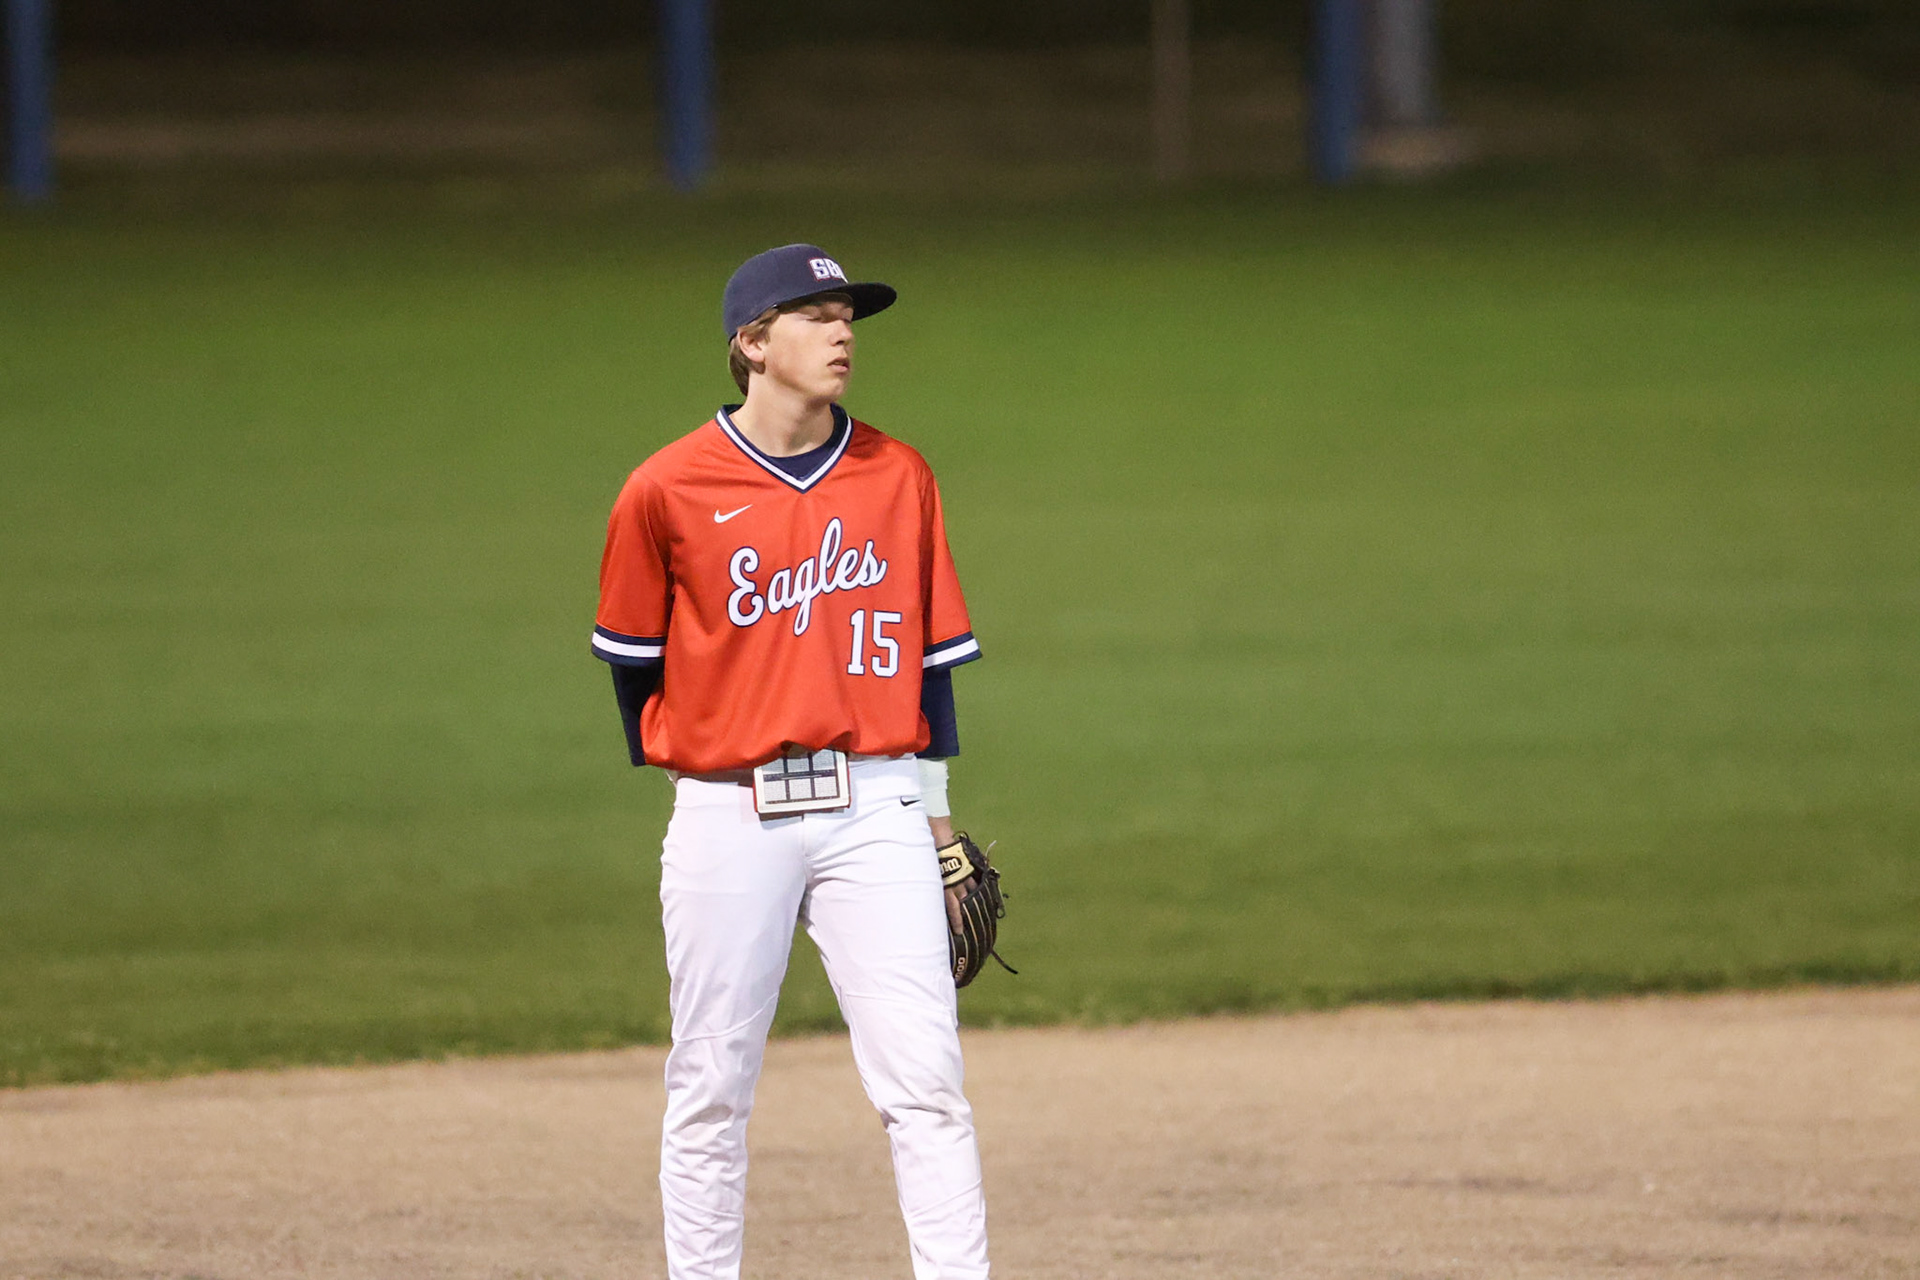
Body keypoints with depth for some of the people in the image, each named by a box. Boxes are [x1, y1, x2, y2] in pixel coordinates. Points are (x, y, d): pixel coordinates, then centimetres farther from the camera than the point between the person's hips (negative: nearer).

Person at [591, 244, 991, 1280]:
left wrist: (934, 811, 9)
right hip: (728, 816, -2)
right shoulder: (669, 490, -3)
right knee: (710, 1090, 4)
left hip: (873, 805, 2)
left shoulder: (898, 478, 6)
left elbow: (931, 650, 11)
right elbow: (630, 653, 10)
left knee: (923, 1078, -6)